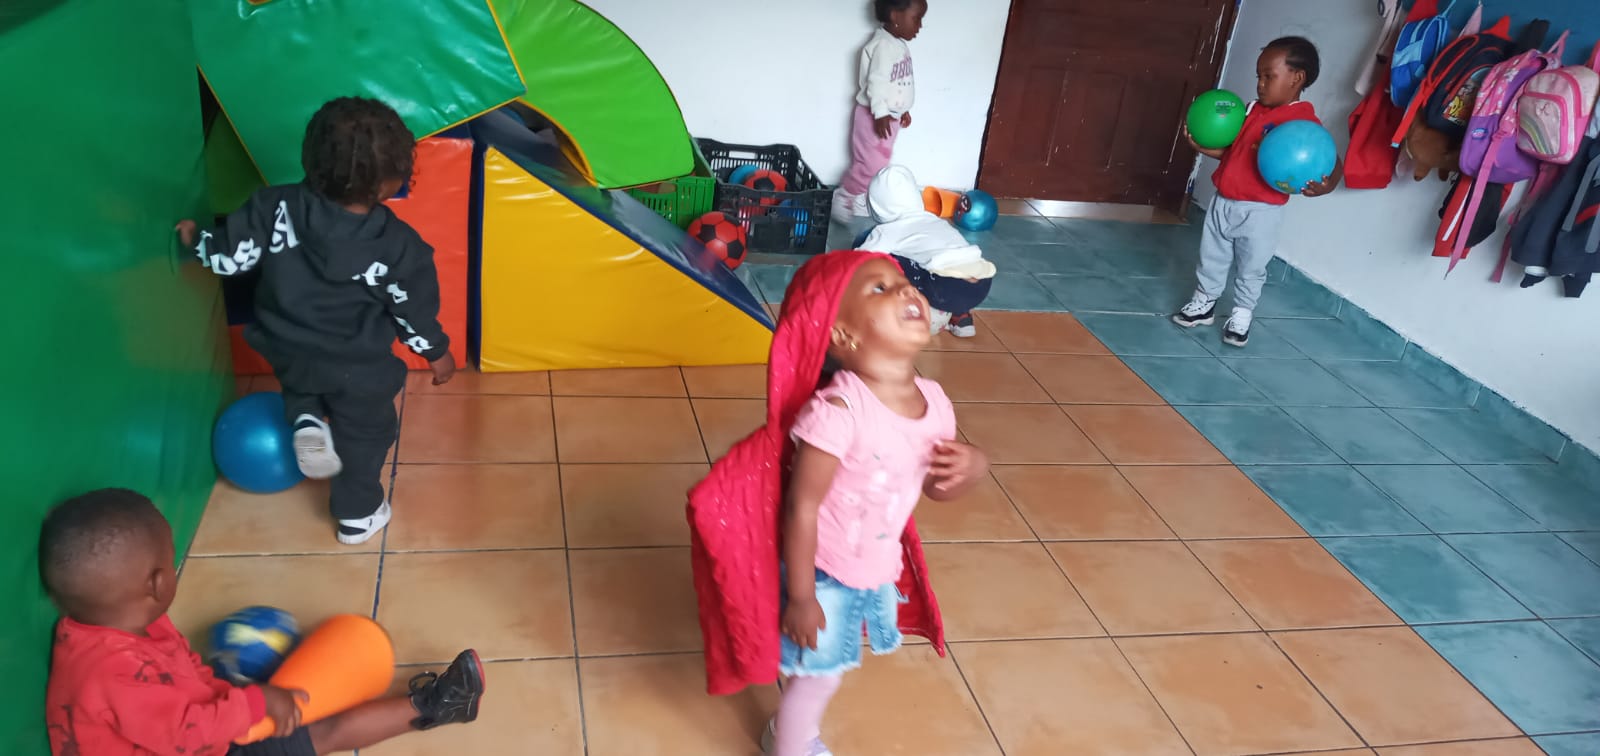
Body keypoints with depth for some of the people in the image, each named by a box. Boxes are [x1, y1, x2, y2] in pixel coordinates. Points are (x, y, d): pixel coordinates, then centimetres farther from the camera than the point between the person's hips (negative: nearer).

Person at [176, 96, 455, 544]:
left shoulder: (278, 207, -20)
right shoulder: (399, 246, -25)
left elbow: (231, 256, -10)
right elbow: (415, 311, -13)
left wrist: (197, 241, 13)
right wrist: (438, 353, 6)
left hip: (286, 351, 3)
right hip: (359, 370, -3)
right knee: (365, 435, 23)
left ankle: (306, 422, 16)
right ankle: (358, 515, 38)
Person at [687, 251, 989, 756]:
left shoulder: (934, 401, -10)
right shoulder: (837, 412, -33)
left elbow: (935, 487, 5)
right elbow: (801, 509, -26)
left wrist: (973, 467, -17)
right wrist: (800, 596, -19)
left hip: (878, 570, 7)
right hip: (824, 573, -7)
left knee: (832, 666, 27)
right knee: (819, 674, 12)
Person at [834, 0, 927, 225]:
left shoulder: (900, 45, 9)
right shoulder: (883, 45, -21)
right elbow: (876, 82, -26)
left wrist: (904, 110, 21)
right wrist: (880, 114, -30)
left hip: (891, 115, 10)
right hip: (875, 116, -10)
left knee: (880, 163, 14)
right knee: (871, 164, -8)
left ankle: (860, 200, 24)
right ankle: (842, 200, 6)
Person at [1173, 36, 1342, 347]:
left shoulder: (1305, 122, -17)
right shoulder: (1254, 110, 5)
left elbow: (1334, 163, -19)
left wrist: (1326, 185, -39)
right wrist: (1204, 147, 4)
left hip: (1260, 212, -6)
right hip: (1224, 202, 6)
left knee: (1251, 269, 11)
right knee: (1212, 259, 20)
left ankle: (1241, 316, 30)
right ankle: (1204, 303, 38)